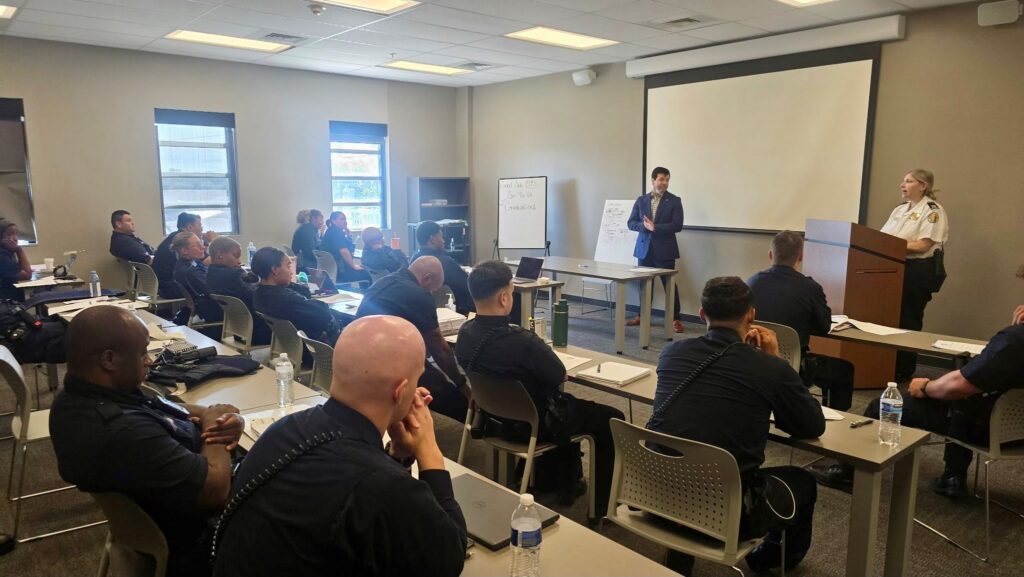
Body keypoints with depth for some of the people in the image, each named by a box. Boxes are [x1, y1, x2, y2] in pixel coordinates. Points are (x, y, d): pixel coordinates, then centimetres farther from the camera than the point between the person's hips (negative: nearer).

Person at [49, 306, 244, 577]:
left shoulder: (75, 397, -5)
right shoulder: (124, 432, -37)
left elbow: (165, 409, 6)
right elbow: (216, 489, -34)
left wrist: (227, 419, -13)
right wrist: (212, 425, -16)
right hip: (192, 544, -9)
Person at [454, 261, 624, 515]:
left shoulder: (465, 333, -13)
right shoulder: (521, 341, -36)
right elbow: (561, 376, -18)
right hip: (535, 425, -8)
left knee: (569, 403, 32)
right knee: (612, 420, 12)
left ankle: (567, 484, 43)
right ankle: (602, 504, 25)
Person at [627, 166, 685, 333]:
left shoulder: (674, 201, -2)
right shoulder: (641, 200, 8)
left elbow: (677, 226, -11)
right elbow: (631, 223, 5)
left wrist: (655, 227, -18)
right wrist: (644, 226, -15)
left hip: (664, 249, -3)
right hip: (644, 248, 3)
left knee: (669, 284, 1)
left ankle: (676, 319, 8)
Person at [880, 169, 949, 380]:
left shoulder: (932, 211, -6)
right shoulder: (900, 209, 18)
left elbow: (923, 245, -16)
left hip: (918, 270, -7)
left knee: (908, 321, 0)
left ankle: (903, 371, 10)